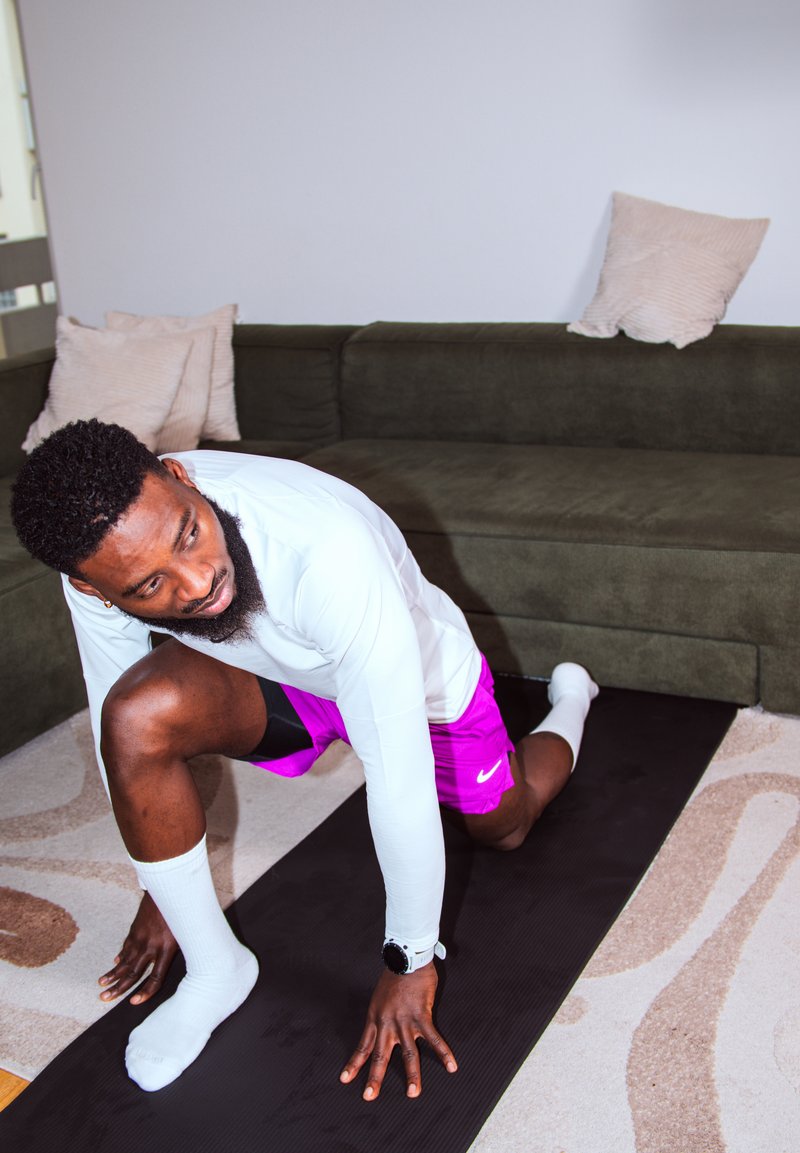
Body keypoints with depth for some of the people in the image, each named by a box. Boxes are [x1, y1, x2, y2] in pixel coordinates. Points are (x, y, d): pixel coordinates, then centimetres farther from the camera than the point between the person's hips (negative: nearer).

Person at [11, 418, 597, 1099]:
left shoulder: (330, 549, -47)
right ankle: (216, 970, -6)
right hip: (285, 679, 3)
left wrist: (409, 962, -28)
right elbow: (119, 728, -13)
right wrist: (161, 888, -2)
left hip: (425, 676, -2)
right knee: (137, 714, -28)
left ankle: (569, 697, 55)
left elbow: (400, 775, -40)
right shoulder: (107, 555, -30)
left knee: (504, 831, 22)